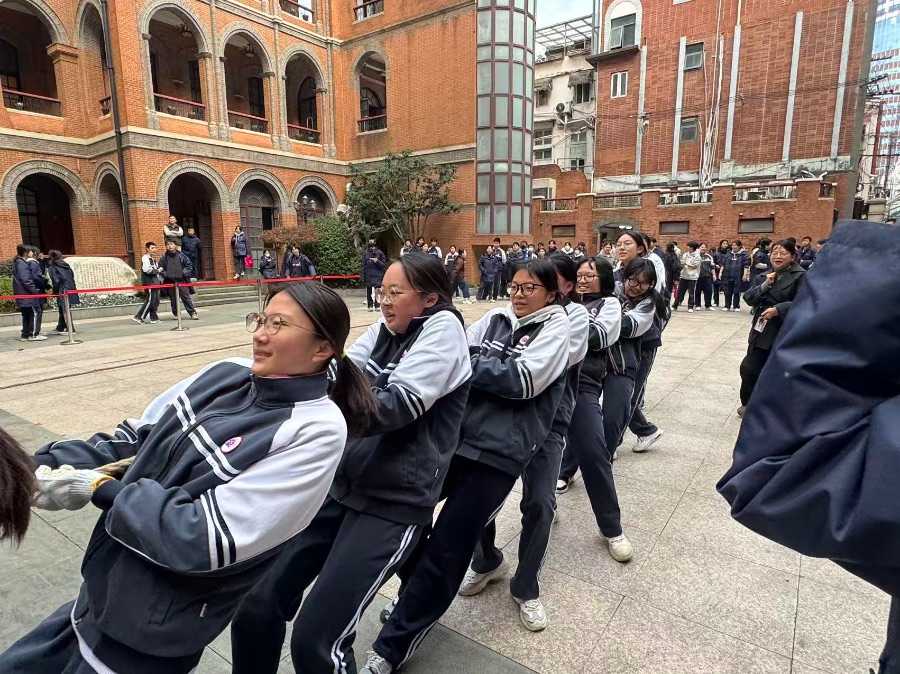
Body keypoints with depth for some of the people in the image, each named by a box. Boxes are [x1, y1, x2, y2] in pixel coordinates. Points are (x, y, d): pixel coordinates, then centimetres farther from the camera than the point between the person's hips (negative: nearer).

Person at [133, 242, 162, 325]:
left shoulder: (153, 259, 22)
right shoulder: (145, 258, -8)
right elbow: (147, 269, -21)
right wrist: (157, 271, -9)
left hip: (155, 283, 9)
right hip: (149, 283, -9)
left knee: (156, 301, 7)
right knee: (150, 300, -11)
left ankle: (154, 318, 12)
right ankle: (138, 317, -6)